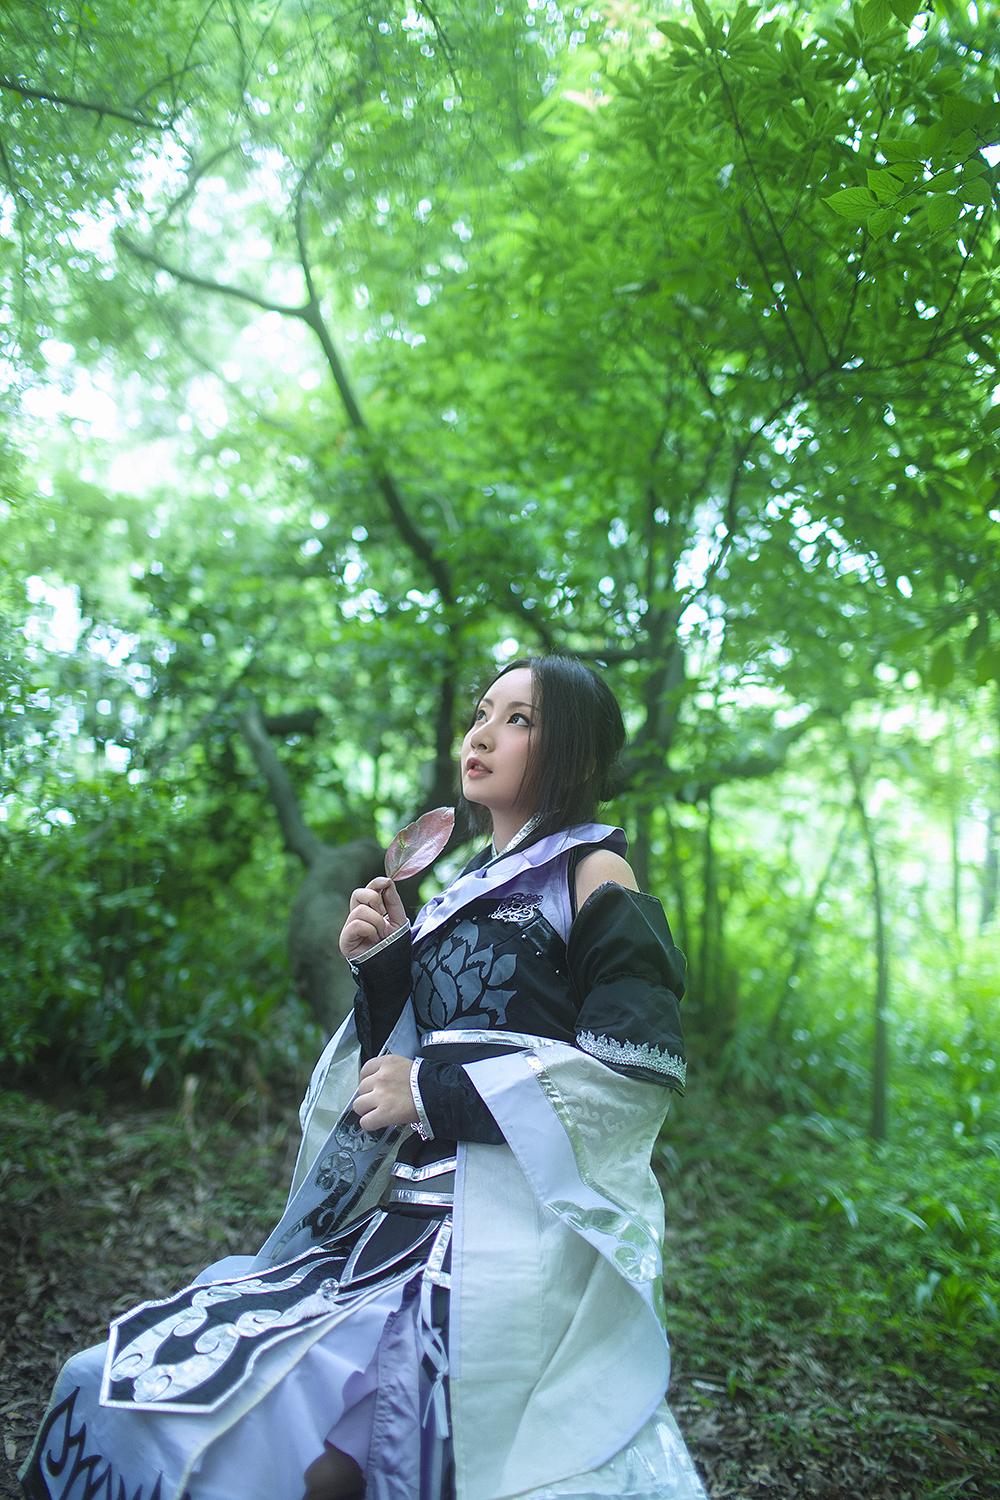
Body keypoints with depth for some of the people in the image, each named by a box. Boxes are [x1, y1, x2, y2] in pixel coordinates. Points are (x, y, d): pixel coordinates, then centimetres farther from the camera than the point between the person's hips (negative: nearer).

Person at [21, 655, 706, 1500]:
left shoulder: (594, 876, -5)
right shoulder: (472, 887, 16)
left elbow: (646, 1064, -15)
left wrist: (436, 1091, -12)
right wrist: (381, 964, -1)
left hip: (515, 1234, -7)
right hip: (409, 1218, 7)